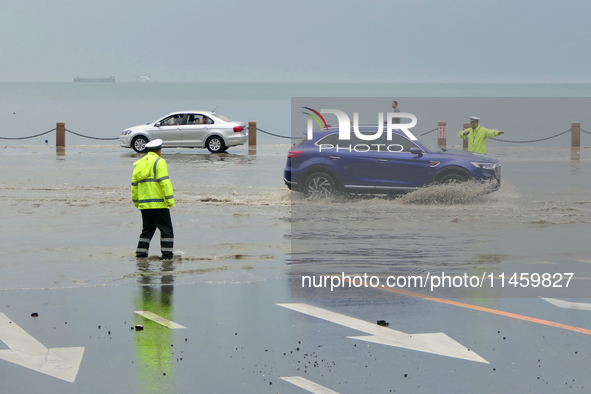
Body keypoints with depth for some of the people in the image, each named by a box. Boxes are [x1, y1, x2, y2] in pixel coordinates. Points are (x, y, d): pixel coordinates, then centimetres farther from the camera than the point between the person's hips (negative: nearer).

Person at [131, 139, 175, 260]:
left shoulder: (139, 163, 16)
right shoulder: (159, 162, -5)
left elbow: (134, 184, 19)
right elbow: (164, 181, -15)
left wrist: (136, 201, 27)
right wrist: (170, 198, -18)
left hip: (144, 203, 7)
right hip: (158, 203, -7)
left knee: (147, 229, 14)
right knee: (166, 229, -1)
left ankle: (141, 253, 9)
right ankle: (167, 254, -5)